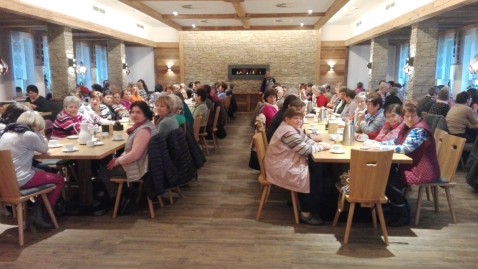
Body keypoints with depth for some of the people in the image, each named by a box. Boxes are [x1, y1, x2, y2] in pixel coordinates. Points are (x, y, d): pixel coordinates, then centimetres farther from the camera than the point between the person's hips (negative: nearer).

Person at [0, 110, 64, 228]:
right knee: (59, 180, 9)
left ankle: (37, 212, 21)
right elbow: (44, 149, 1)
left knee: (44, 173, 27)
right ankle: (39, 214, 13)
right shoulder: (29, 135, -14)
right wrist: (40, 133, 7)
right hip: (20, 180, -9)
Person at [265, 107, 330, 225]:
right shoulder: (289, 132, -24)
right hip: (281, 169, -11)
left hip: (286, 164, 11)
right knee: (313, 179, -8)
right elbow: (306, 150, -22)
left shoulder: (292, 128, 10)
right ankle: (306, 214, 3)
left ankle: (301, 202, 23)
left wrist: (317, 144, -4)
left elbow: (306, 140, 15)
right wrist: (322, 146, -9)